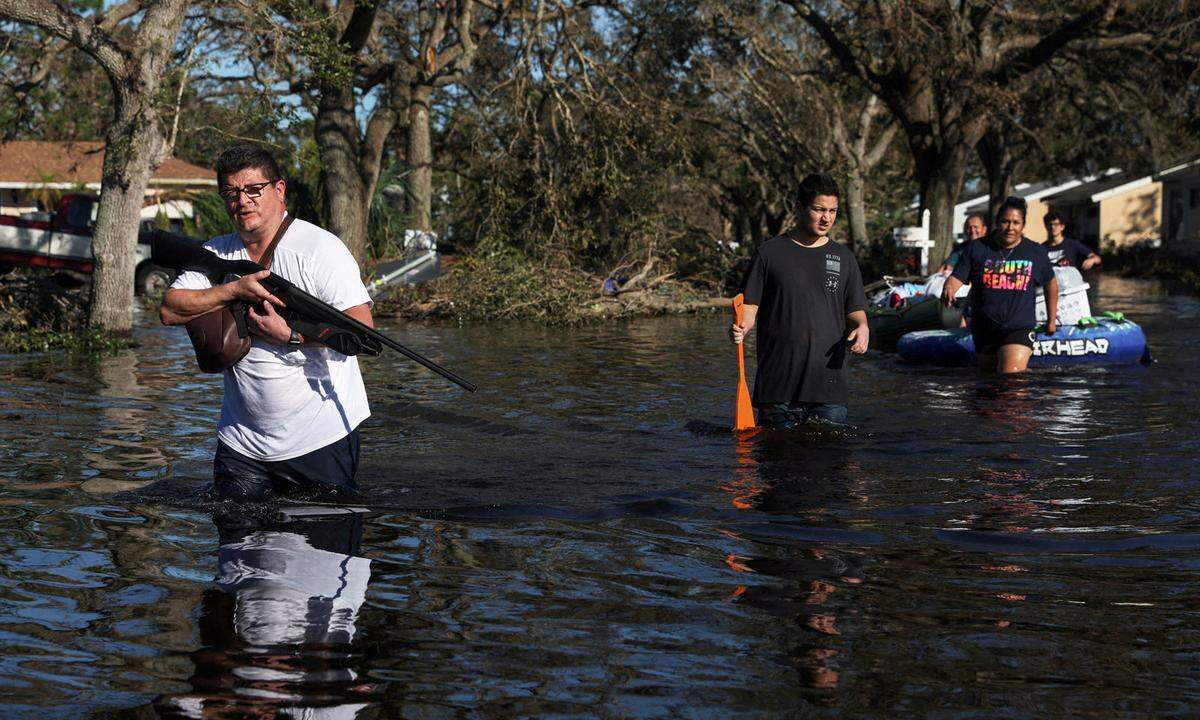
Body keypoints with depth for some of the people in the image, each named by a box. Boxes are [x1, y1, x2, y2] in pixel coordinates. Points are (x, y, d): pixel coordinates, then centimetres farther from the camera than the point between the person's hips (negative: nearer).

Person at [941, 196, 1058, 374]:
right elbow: (956, 277, -4)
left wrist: (1052, 319, 22)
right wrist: (948, 290, -28)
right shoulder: (977, 249, 0)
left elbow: (1050, 283, 18)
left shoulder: (1036, 253, 3)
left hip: (1019, 328, -2)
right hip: (984, 331, 2)